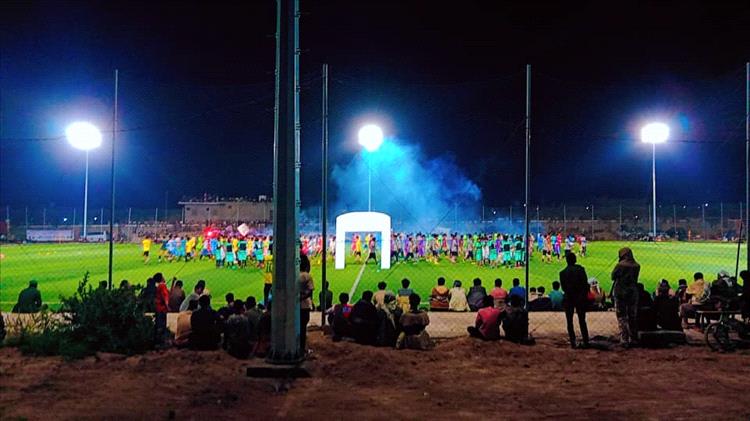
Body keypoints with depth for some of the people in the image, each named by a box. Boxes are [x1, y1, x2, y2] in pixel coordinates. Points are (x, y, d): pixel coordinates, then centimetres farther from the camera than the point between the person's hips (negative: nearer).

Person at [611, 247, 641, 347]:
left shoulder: (620, 265, -14)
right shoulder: (637, 266, 0)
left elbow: (613, 277, -4)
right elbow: (635, 279, 8)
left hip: (621, 293, -4)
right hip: (633, 293, 4)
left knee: (622, 317, 1)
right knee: (633, 317, 14)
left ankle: (624, 340, -4)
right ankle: (633, 339, 19)